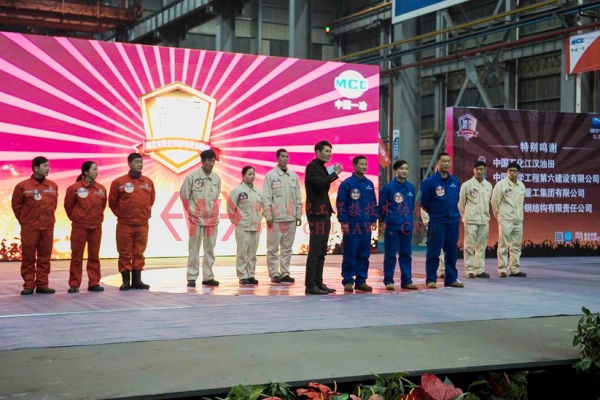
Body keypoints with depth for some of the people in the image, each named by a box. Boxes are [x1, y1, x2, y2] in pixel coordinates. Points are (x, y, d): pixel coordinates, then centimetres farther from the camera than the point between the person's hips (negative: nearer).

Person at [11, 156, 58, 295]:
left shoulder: (53, 186, 6)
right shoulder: (23, 186, -6)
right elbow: (16, 205, 3)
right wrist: (24, 220, 5)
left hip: (48, 227, 4)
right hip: (29, 228, -3)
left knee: (45, 257, 6)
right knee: (28, 258, 2)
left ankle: (42, 285, 13)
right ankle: (28, 285, 8)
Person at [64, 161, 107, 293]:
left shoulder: (101, 189, 2)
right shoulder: (74, 188, -9)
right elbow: (68, 206, 1)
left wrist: (98, 217, 12)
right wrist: (75, 218, 9)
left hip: (96, 227, 4)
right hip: (79, 226, -4)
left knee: (94, 256, 8)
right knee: (76, 256, 3)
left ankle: (94, 283, 14)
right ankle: (74, 284, 9)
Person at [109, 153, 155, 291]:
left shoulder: (148, 182, 7)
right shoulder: (119, 182, -4)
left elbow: (151, 199, 19)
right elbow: (112, 201, 4)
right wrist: (120, 214, 6)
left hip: (142, 224, 3)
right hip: (125, 224, -3)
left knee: (139, 253, 8)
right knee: (125, 254, 2)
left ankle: (137, 280, 14)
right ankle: (126, 281, 8)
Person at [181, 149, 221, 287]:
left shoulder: (217, 178, 3)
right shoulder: (192, 177, -7)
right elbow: (184, 196, -1)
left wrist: (214, 212, 10)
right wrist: (191, 212, -2)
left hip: (212, 219, 4)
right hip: (196, 219, -4)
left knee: (210, 249, 8)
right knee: (194, 249, 0)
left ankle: (208, 277, 15)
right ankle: (191, 278, 3)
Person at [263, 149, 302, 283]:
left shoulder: (293, 176, 12)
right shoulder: (271, 175, -1)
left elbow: (298, 197, 14)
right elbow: (266, 197, -5)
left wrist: (299, 215, 8)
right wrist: (268, 216, -10)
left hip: (290, 218, 4)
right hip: (275, 218, -4)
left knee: (287, 247, 7)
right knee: (273, 248, -1)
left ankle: (285, 273, 14)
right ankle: (274, 274, 5)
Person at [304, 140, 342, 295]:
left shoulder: (322, 167, 19)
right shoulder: (312, 166, -8)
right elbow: (320, 183, -24)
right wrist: (335, 174, -14)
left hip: (325, 213, 9)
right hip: (316, 213, -9)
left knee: (322, 252, 10)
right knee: (315, 251, -9)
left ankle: (318, 282, 14)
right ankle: (310, 285, -7)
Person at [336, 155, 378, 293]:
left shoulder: (369, 184, 11)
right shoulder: (347, 183, -5)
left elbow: (373, 203, 17)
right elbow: (340, 204, -8)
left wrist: (373, 220, 11)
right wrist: (343, 222, -12)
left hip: (366, 225, 5)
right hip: (351, 225, -5)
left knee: (364, 255, 8)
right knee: (349, 255, -2)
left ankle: (361, 280, 15)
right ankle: (348, 281, 4)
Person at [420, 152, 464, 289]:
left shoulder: (455, 181, 7)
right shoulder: (430, 181, -9)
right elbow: (424, 202, -2)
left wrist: (454, 213, 13)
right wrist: (434, 213, 6)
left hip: (453, 221, 5)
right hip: (436, 221, -5)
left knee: (452, 251, 10)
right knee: (433, 252, -2)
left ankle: (451, 278, 18)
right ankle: (431, 279, 5)